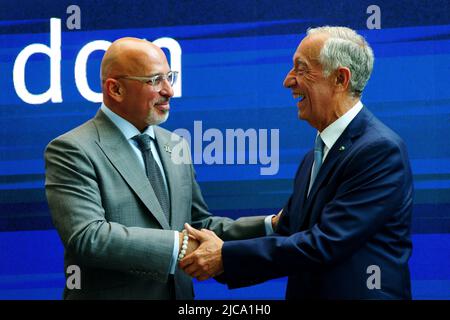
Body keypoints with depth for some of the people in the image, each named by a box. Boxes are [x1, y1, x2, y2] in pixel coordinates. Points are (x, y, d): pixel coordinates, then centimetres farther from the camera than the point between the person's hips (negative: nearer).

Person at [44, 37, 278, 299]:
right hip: (114, 294, -6)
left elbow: (200, 226, 12)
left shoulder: (175, 146, 9)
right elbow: (87, 237, -24)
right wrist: (178, 245, -23)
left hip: (178, 291, 6)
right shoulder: (72, 151, -12)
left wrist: (270, 226, -2)